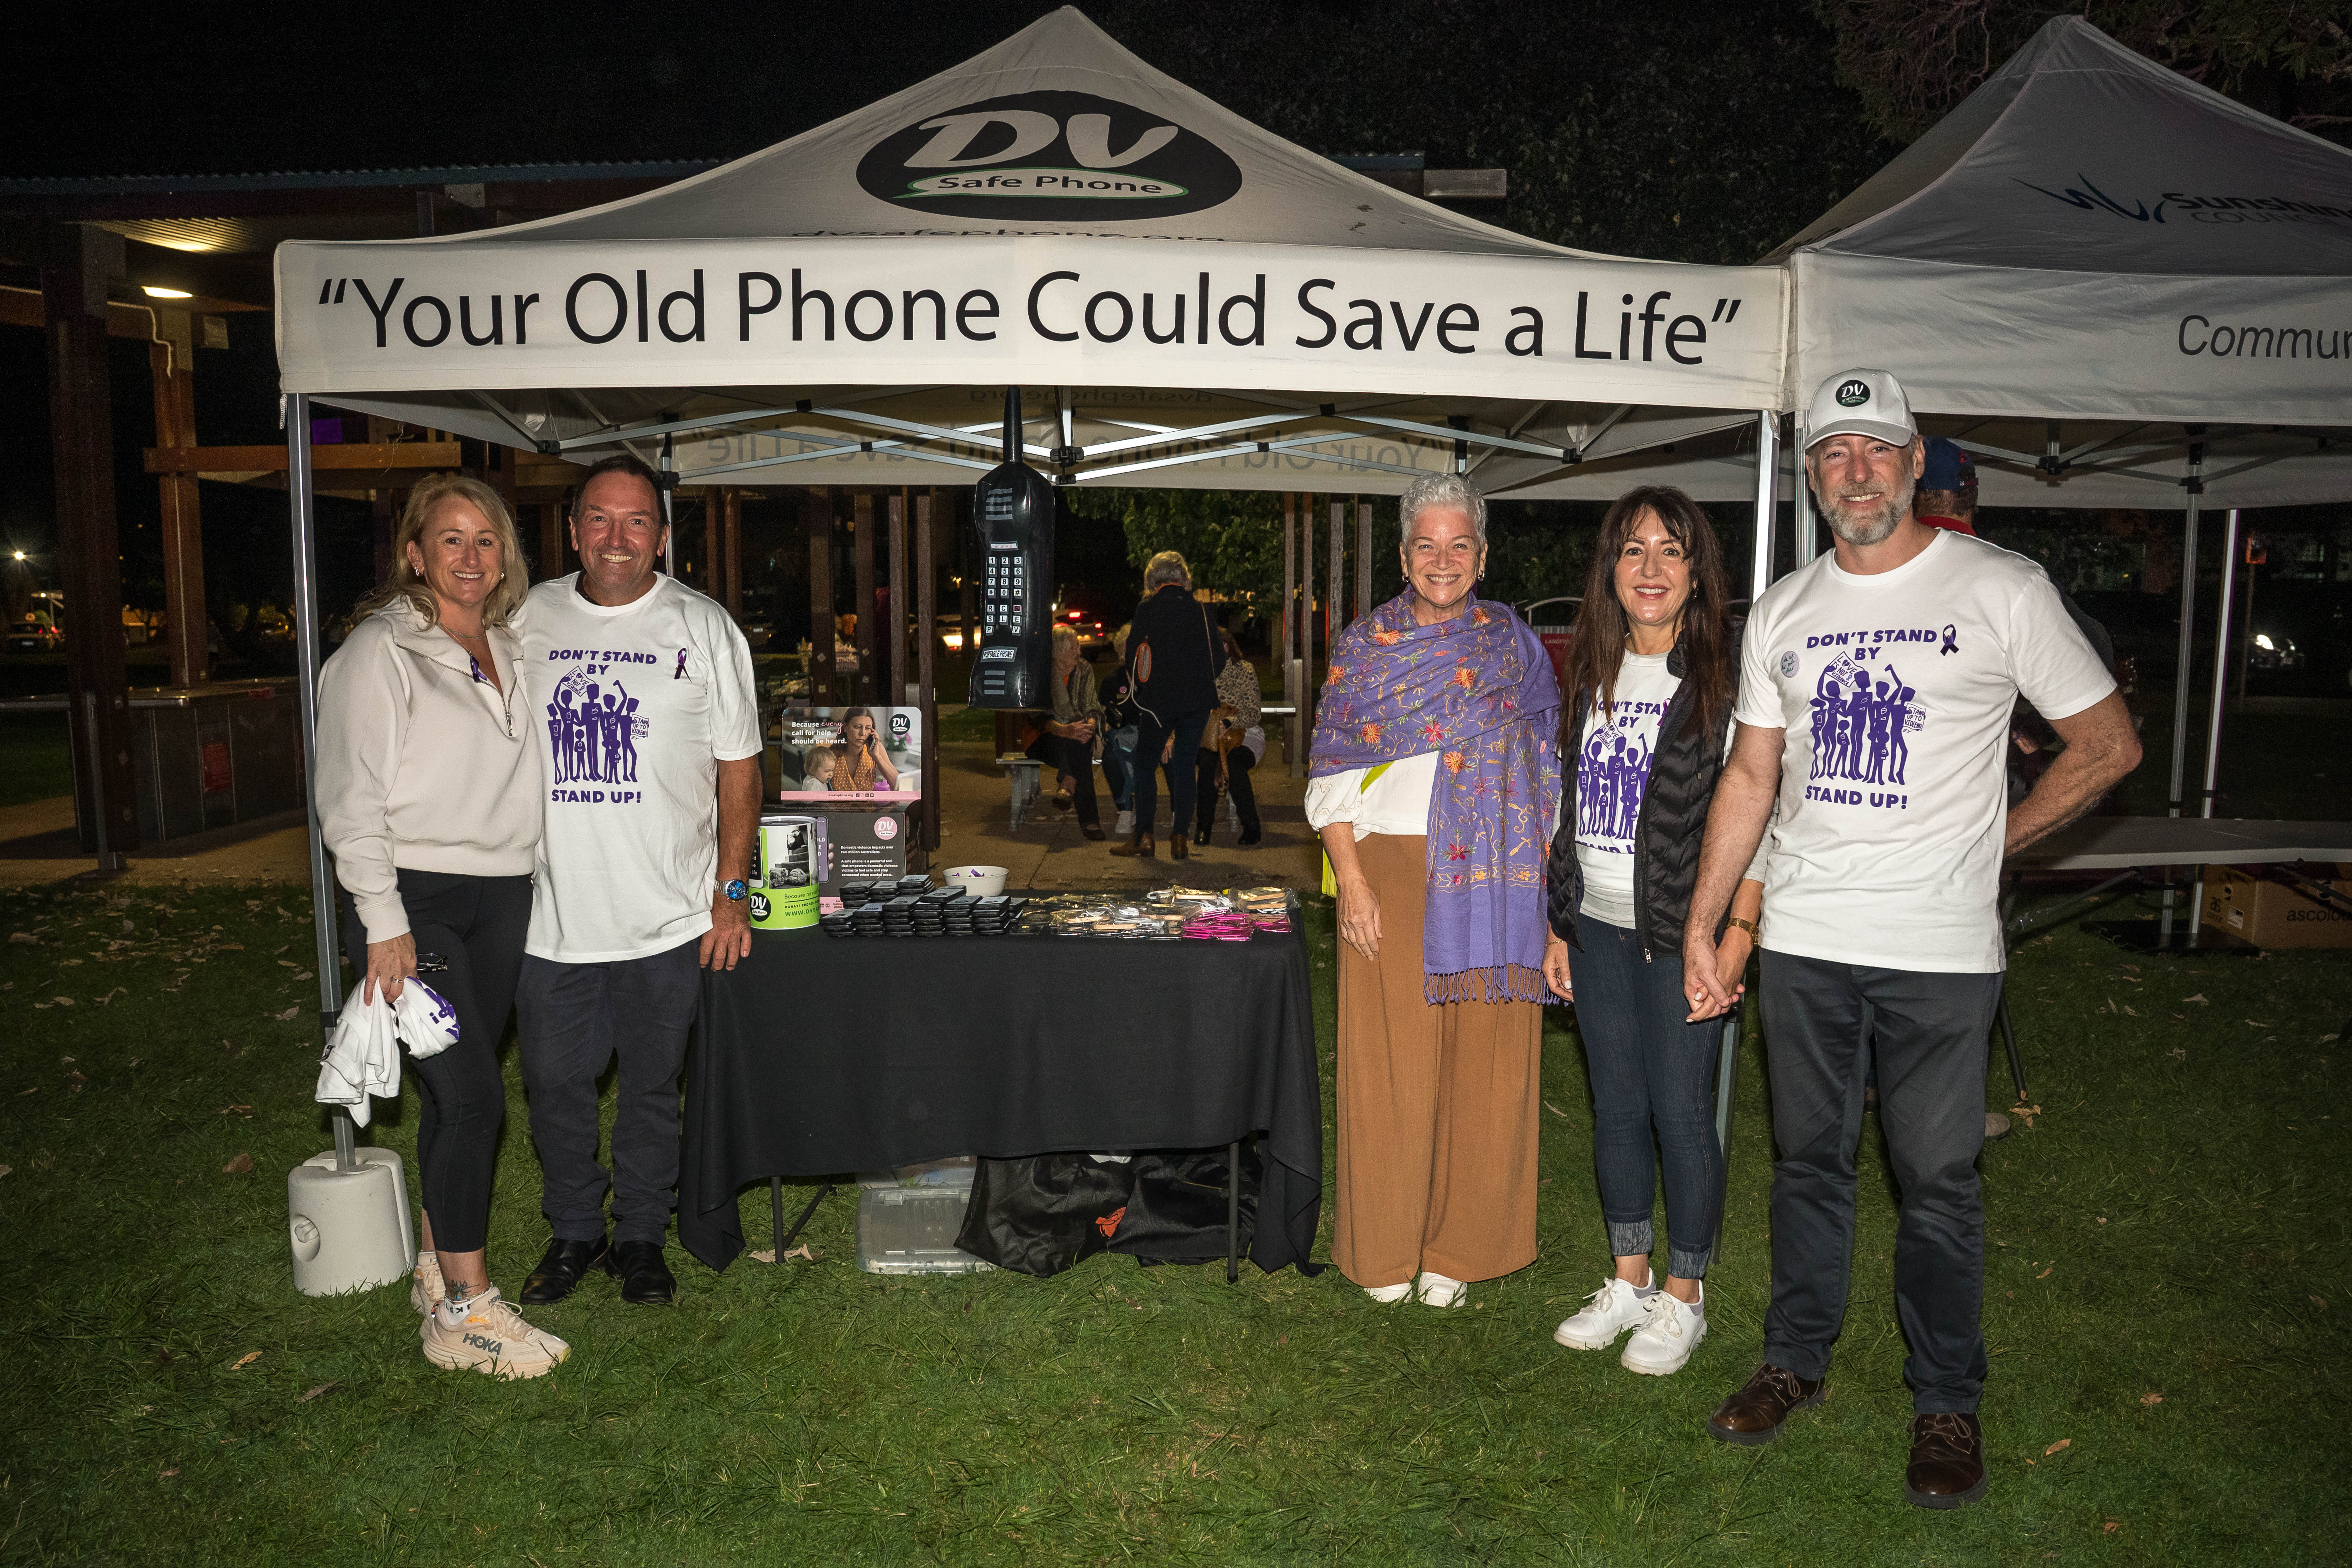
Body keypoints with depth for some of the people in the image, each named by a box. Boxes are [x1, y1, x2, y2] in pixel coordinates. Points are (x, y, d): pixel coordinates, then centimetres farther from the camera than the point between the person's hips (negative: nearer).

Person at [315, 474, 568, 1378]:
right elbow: (352, 802, -10)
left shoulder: (510, 655, 14)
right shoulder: (379, 653, -6)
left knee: (456, 1092, 12)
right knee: (472, 1094, -11)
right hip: (412, 897, -6)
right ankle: (464, 1312, -2)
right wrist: (383, 923, -15)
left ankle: (439, 1268, 25)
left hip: (500, 896, 7)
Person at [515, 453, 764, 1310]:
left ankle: (642, 1235, 29)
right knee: (554, 1083, 11)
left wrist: (731, 892, -6)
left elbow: (738, 767, 0)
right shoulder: (526, 621, 5)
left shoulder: (703, 627, 0)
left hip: (669, 916, -2)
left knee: (653, 1086, 10)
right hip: (551, 914, 2)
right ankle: (574, 1231, 31)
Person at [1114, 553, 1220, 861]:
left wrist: (1138, 690, 16)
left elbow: (1133, 657, 2)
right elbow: (1216, 659, 7)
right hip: (1196, 701, 2)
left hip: (1158, 700, -2)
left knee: (1146, 766, 7)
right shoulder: (1201, 610, 3)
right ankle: (1181, 838, 4)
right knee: (1184, 766, 7)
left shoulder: (1146, 610, -2)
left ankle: (1144, 837, 3)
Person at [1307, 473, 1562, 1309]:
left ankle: (1457, 1248, 20)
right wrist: (1352, 880, -9)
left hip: (1495, 878, 2)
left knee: (1485, 1064, 5)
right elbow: (1331, 775, 1)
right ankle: (1385, 1250, 18)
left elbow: (1547, 766, 11)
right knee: (1390, 1062, 2)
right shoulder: (1363, 644, 5)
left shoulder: (1514, 642, 10)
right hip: (1390, 871, -1)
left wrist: (1546, 877, 2)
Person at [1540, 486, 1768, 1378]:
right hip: (1597, 930, 6)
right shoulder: (1592, 675, 10)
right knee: (1616, 1109, 13)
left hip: (1681, 934, -5)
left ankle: (1684, 1297, 19)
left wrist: (1736, 934, -18)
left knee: (1681, 1113, 2)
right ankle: (1629, 1280, 27)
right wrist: (1558, 926, 13)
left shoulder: (1725, 677, -7)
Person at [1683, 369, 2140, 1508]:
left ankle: (1946, 1405, 22)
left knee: (1938, 1181, 4)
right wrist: (1701, 926, 8)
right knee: (1808, 1159, 14)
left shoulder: (2002, 590, -3)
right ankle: (1796, 1360, 30)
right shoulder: (1784, 610, 8)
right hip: (1801, 941, 4)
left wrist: (1991, 843, 1)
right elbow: (1750, 776, 11)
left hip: (1939, 951, -3)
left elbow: (2109, 745, 4)